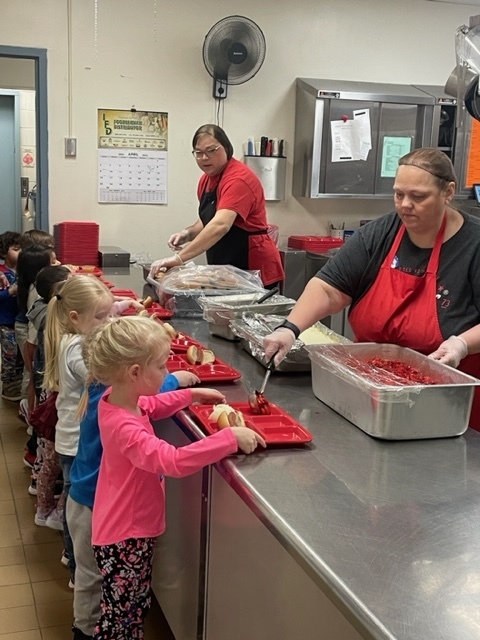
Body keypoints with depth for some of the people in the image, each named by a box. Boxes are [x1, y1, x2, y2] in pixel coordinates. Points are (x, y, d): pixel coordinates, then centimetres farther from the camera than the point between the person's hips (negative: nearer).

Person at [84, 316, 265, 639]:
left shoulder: (117, 399, -5)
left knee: (136, 610, 24)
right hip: (125, 539, -9)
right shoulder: (125, 429, -34)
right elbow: (174, 461, -44)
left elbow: (149, 405, 18)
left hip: (132, 529, 9)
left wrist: (191, 395, 11)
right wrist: (231, 438, -41)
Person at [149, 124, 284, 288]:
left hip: (254, 269, -8)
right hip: (227, 271, 8)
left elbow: (220, 225, -33)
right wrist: (189, 233, -1)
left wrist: (179, 258, -40)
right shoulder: (206, 179, 9)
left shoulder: (238, 178, -19)